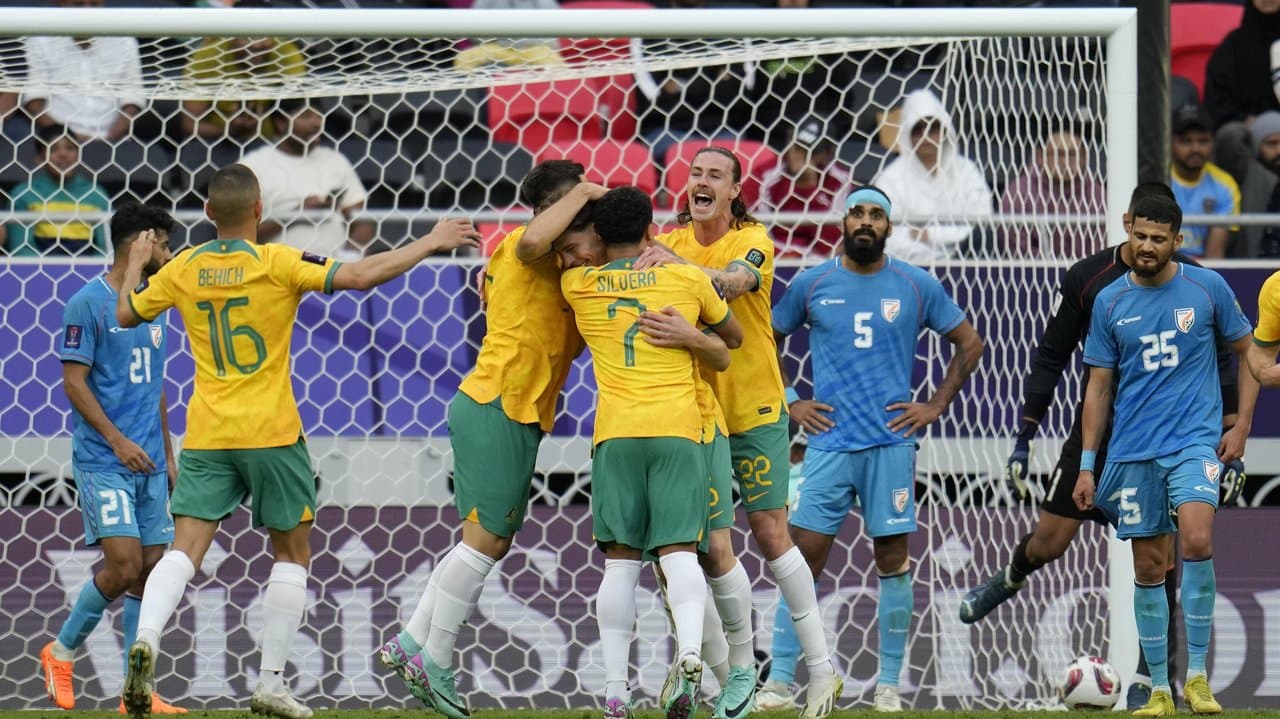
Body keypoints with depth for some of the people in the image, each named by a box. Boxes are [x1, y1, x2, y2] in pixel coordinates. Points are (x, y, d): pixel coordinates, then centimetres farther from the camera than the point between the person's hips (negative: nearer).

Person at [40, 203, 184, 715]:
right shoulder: (89, 303, -8)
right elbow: (74, 381, -11)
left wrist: (168, 456, 19)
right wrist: (118, 440, -18)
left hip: (148, 463, 7)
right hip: (102, 461, -7)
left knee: (151, 567, 1)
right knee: (124, 564, -14)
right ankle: (61, 653, 8)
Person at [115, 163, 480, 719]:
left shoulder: (183, 269, 2)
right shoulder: (277, 263, -9)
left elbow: (126, 314, 15)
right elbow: (359, 276, -16)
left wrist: (136, 262, 34)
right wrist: (430, 243, -6)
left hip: (206, 436, 3)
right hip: (271, 433, -3)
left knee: (184, 550, -2)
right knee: (292, 553, 12)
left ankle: (145, 638, -29)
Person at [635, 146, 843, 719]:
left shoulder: (753, 240, -7)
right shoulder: (669, 244, 5)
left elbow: (732, 281, -28)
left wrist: (677, 264, -45)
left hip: (754, 408, -3)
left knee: (771, 532, -4)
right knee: (712, 543, 1)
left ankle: (821, 667, 1)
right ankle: (741, 666, 13)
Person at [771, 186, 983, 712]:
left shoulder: (916, 287, 3)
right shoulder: (811, 285, 4)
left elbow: (969, 343, 12)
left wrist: (936, 406, 4)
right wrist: (789, 404, 6)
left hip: (892, 442, 0)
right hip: (829, 442, 0)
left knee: (893, 560, 2)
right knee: (803, 556, -6)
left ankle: (888, 684, 9)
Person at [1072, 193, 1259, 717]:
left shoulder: (1208, 288, -1)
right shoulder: (1110, 302, 4)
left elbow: (1246, 352, 11)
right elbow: (1099, 387, 8)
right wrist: (1087, 466, 6)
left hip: (1194, 438, -3)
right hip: (1132, 451, 3)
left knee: (1196, 538, -24)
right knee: (1148, 567, 5)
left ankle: (1197, 675, -15)